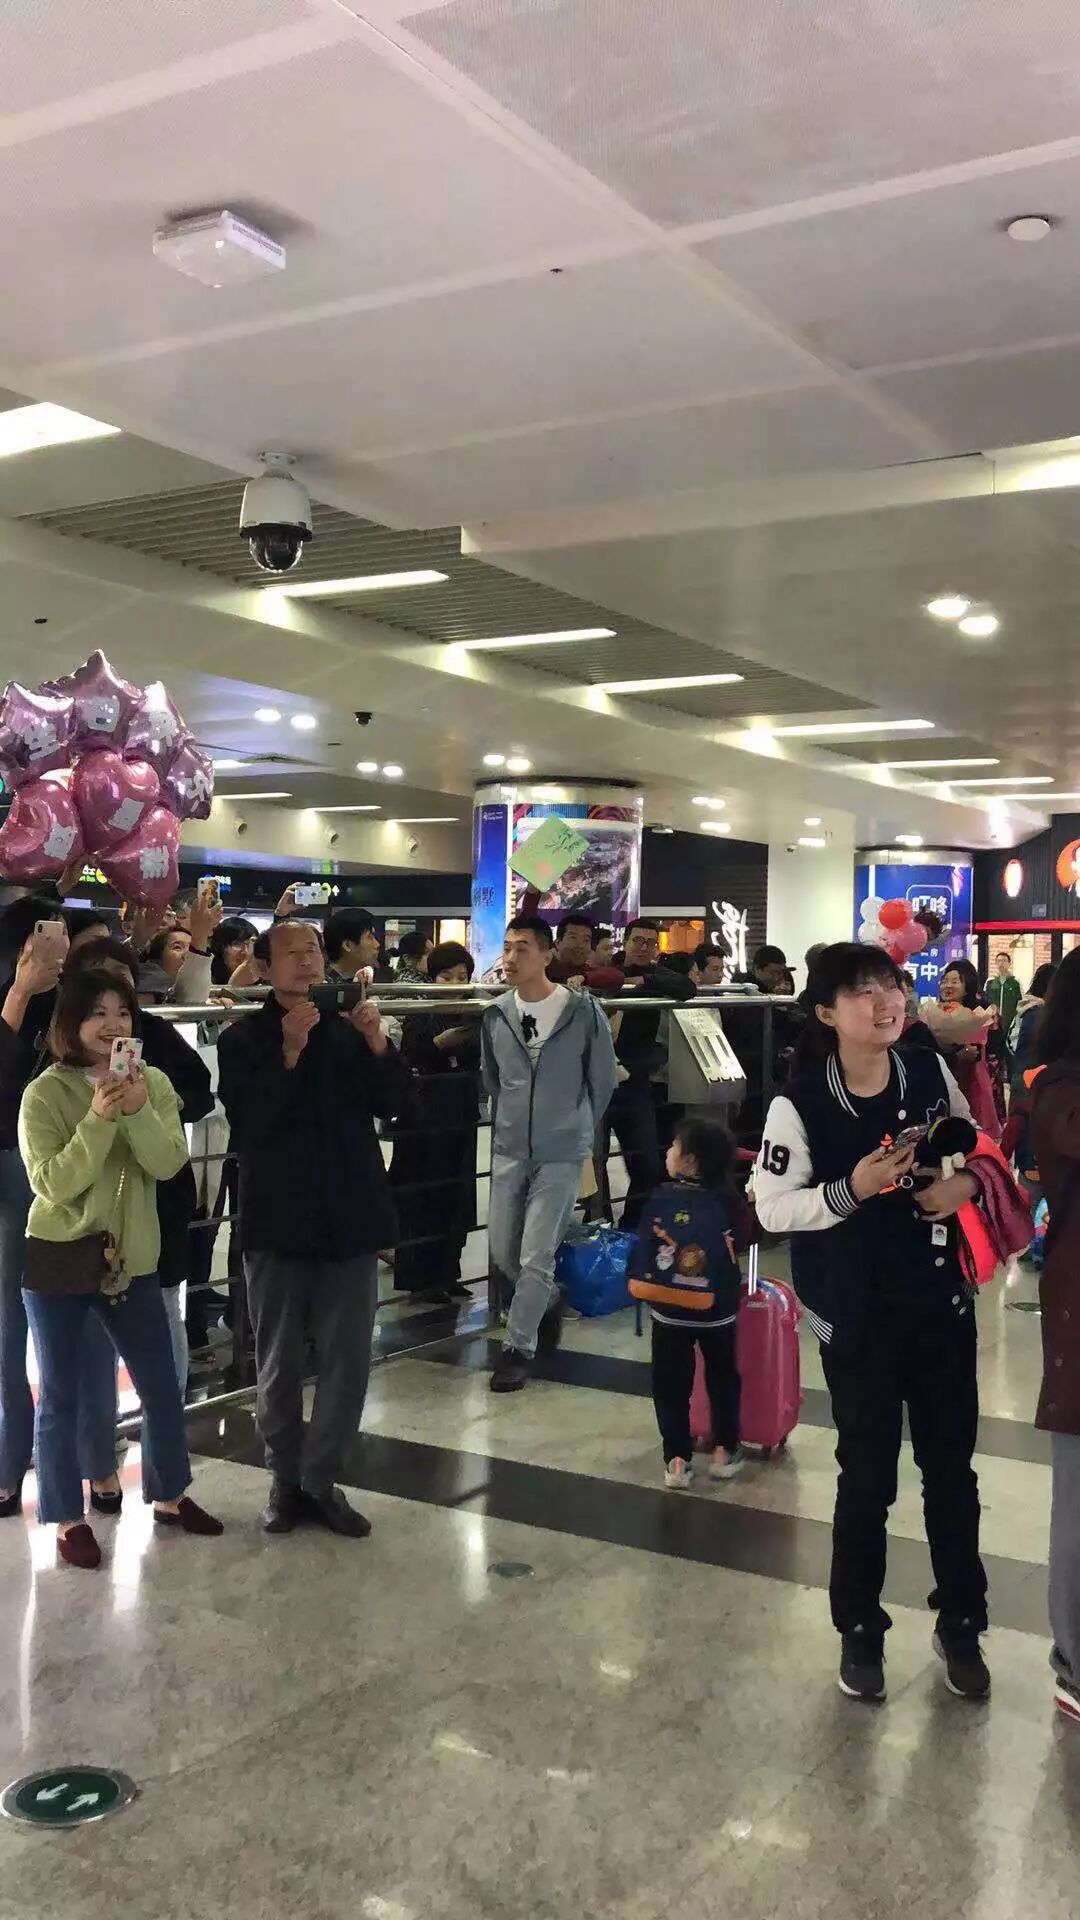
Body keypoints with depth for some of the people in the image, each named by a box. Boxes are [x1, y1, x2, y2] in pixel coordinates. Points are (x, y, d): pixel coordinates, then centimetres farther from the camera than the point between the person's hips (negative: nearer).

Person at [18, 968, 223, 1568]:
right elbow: (51, 1183, -20)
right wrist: (100, 1119, -30)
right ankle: (67, 1518, 21)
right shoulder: (45, 1093, -11)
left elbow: (168, 1163, -13)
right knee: (59, 1396, 6)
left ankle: (169, 1495, 32)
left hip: (131, 1259, 4)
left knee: (161, 1387, 12)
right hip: (58, 1260, -3)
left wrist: (138, 1111, -29)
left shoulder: (153, 1083, -1)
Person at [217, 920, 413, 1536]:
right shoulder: (243, 1038, -1)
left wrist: (378, 1042, -17)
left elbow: (405, 1109, -2)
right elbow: (248, 1123, -14)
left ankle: (321, 1480, 16)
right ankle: (287, 1479, 23)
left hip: (350, 1218, 2)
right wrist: (290, 1051, -24)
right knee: (279, 1364, 8)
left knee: (347, 1363, 3)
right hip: (278, 1220, -2)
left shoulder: (350, 1031, 6)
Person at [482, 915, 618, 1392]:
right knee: (503, 1251, 10)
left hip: (562, 1154, -4)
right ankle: (549, 1300, 38)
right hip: (508, 1150, 4)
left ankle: (518, 1347, 9)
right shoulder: (495, 1014, -2)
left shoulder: (583, 1011, -12)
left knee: (535, 1256, -5)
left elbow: (602, 1082, 1)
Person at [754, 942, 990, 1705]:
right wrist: (851, 1190, -26)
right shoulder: (799, 1103, -15)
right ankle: (861, 1629, 28)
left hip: (941, 1298, 4)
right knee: (867, 1477, 8)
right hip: (857, 1313, -3)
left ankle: (962, 1624, 32)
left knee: (952, 1469, 13)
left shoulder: (931, 1071, -3)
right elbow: (771, 1207, -12)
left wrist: (966, 1183, -11)